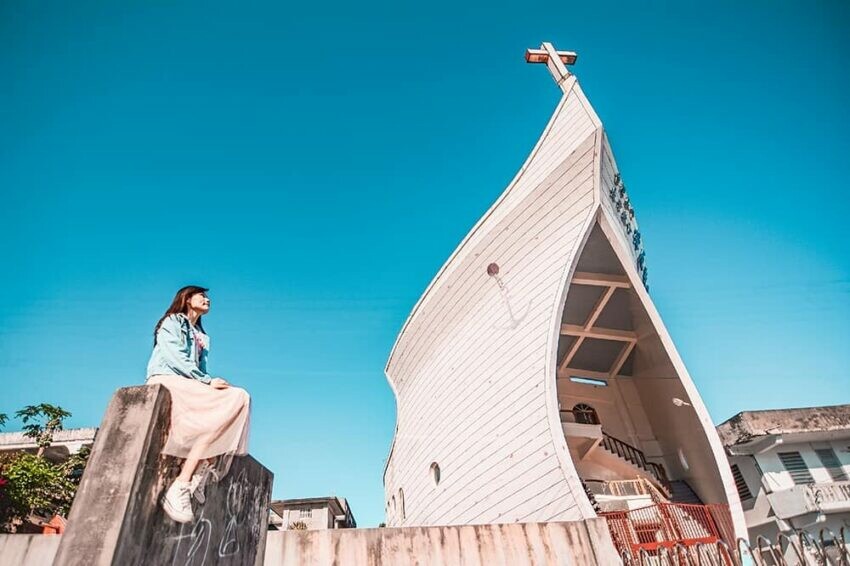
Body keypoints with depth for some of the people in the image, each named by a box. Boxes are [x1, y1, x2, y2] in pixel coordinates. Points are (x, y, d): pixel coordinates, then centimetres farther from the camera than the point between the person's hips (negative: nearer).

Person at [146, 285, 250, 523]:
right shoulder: (172, 322, 9)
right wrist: (208, 381, -14)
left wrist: (209, 383, -4)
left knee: (240, 397, -20)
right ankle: (181, 485, -35)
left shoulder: (201, 337, 30)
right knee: (225, 406, -31)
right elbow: (176, 359, -7)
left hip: (191, 386, 7)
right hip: (166, 382, -7)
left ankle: (202, 471, -30)